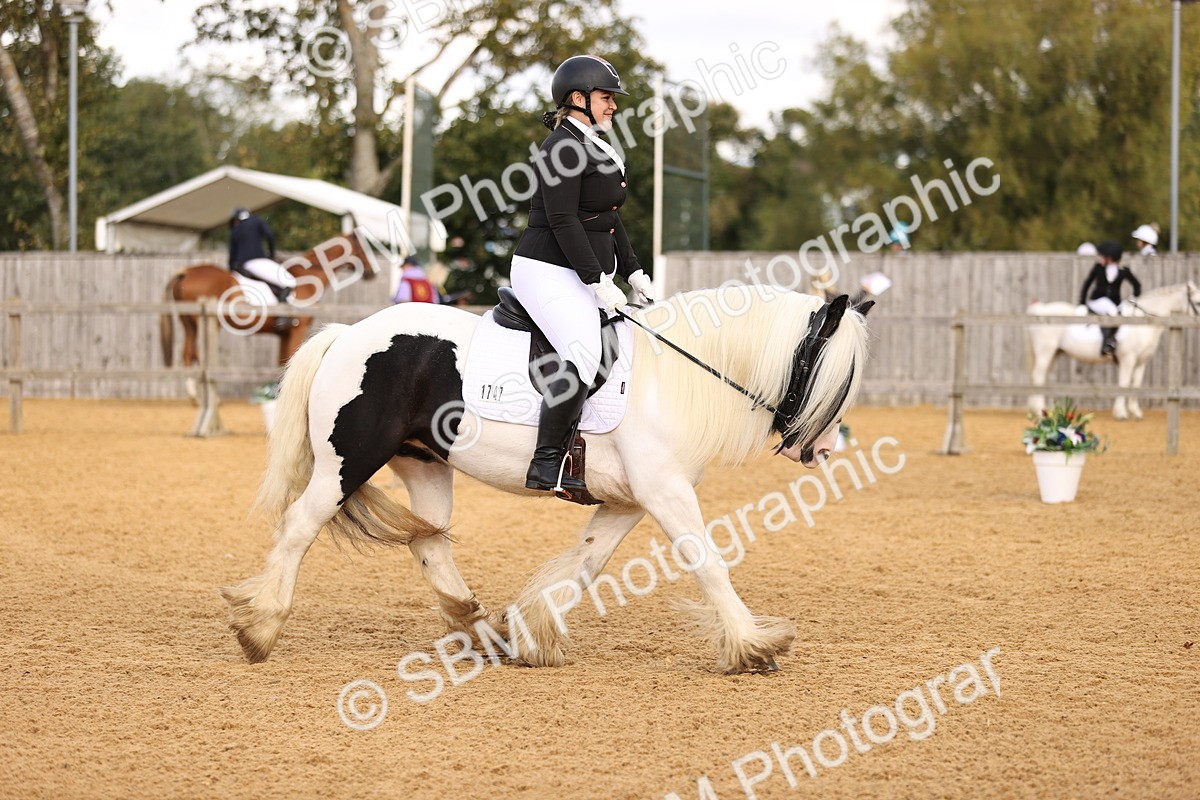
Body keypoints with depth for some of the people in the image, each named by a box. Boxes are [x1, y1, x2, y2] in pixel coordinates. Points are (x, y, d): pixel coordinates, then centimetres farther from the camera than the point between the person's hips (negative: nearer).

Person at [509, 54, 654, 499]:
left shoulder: (598, 149, 18)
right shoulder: (564, 147, -13)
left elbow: (609, 219, 25)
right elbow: (563, 221, -20)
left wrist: (633, 272, 17)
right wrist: (598, 282, -23)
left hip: (588, 276, 11)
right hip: (549, 272, -11)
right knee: (584, 354, -27)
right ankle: (547, 465, -28)